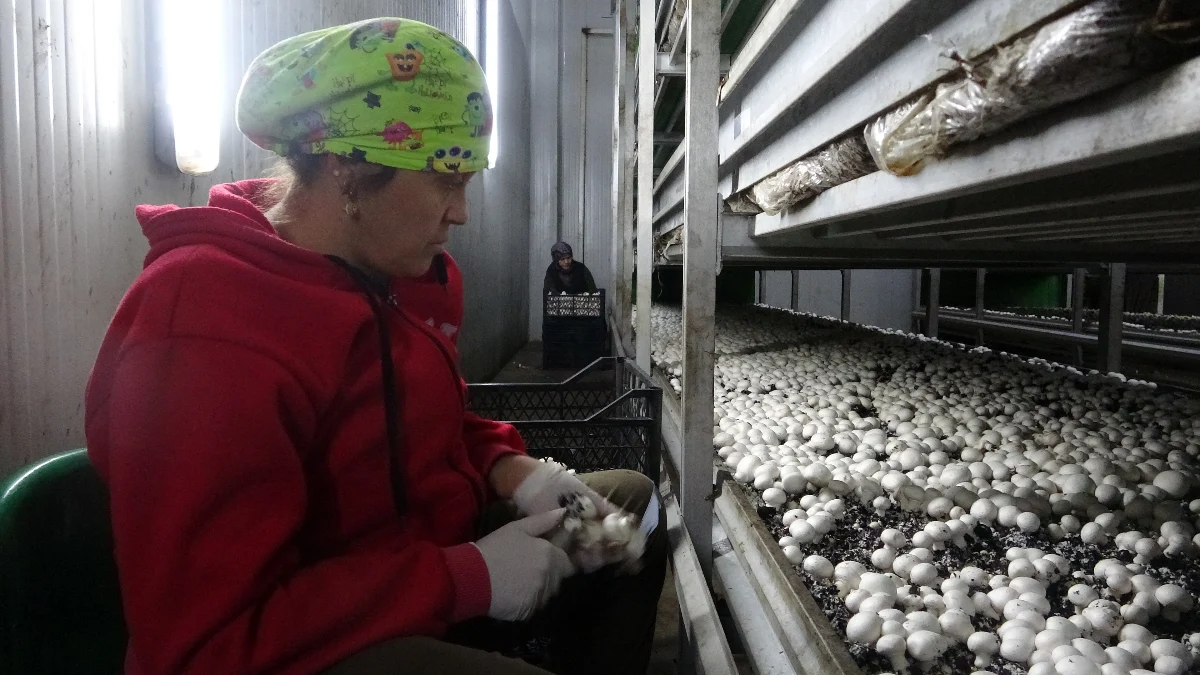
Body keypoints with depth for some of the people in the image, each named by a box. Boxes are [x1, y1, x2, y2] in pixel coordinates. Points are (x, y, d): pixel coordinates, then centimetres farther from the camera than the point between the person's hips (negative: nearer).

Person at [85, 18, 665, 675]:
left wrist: (511, 470, -5)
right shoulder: (201, 334, -27)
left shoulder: (412, 272, 1)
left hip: (426, 565, 9)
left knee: (629, 500, 14)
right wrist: (470, 579, -28)